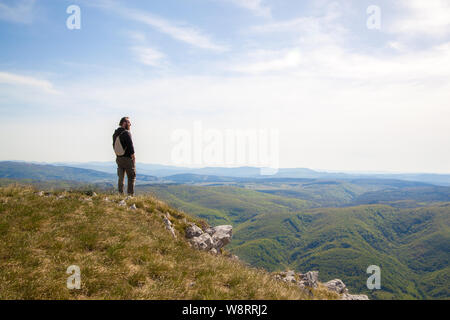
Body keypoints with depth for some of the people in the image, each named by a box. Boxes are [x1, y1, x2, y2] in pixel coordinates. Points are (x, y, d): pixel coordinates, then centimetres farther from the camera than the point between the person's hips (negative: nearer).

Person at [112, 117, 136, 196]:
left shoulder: (115, 133, 9)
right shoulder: (126, 133, -16)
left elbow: (114, 145, 15)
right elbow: (130, 145, -20)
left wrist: (118, 154, 17)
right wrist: (133, 154, -11)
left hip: (119, 159, 7)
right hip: (128, 159, -7)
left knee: (121, 177, 13)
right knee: (131, 177, 2)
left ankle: (120, 194, 14)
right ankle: (130, 194, 1)